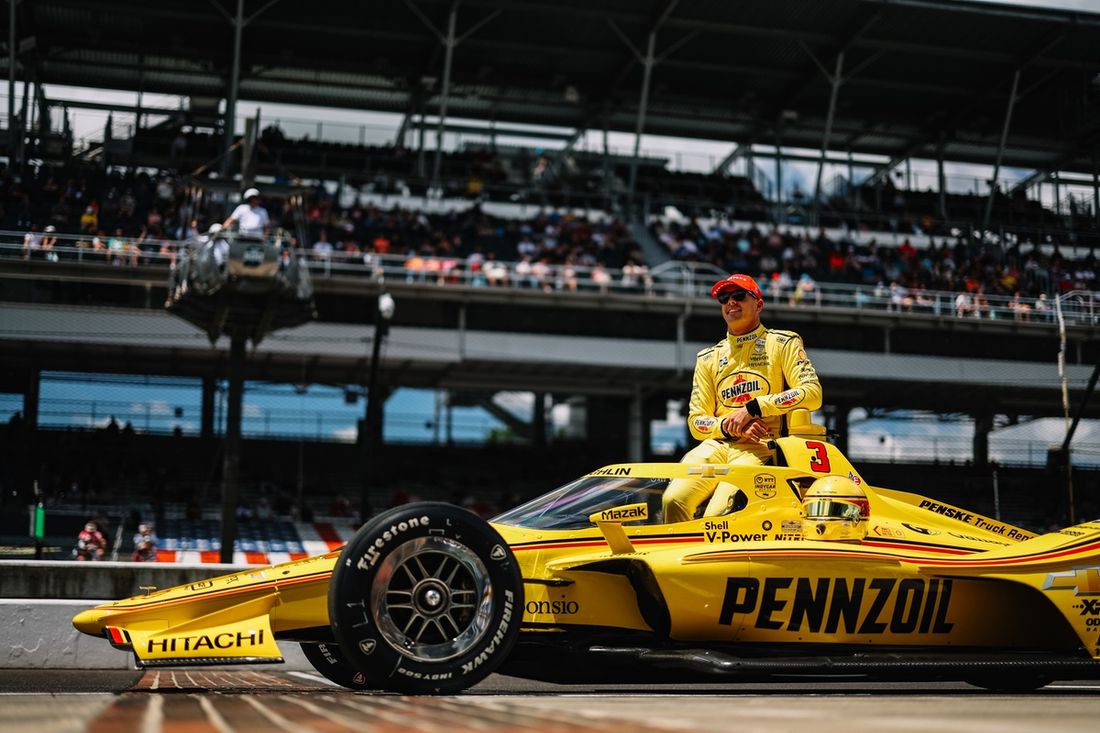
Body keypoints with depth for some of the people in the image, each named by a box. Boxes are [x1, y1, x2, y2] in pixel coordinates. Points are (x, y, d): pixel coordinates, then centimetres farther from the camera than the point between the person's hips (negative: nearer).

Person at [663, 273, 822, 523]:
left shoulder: (782, 343, 11)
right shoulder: (708, 358, 22)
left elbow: (812, 393, -4)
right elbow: (696, 421, 16)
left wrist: (754, 407, -11)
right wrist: (729, 426, -7)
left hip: (760, 448, -4)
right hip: (716, 445, 4)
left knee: (716, 516, -29)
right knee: (674, 499, -26)